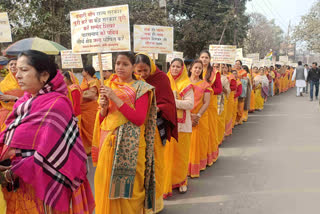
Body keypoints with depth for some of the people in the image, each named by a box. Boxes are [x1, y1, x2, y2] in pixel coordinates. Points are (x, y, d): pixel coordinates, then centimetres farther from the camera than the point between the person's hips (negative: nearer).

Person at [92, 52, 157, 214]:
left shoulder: (140, 88, -2)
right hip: (108, 143, 5)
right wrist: (103, 108, -8)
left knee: (126, 188, 0)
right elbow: (101, 120, 14)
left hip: (129, 146, -4)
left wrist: (116, 99, -17)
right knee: (106, 187, 9)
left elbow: (139, 119, -15)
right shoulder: (108, 87, 12)